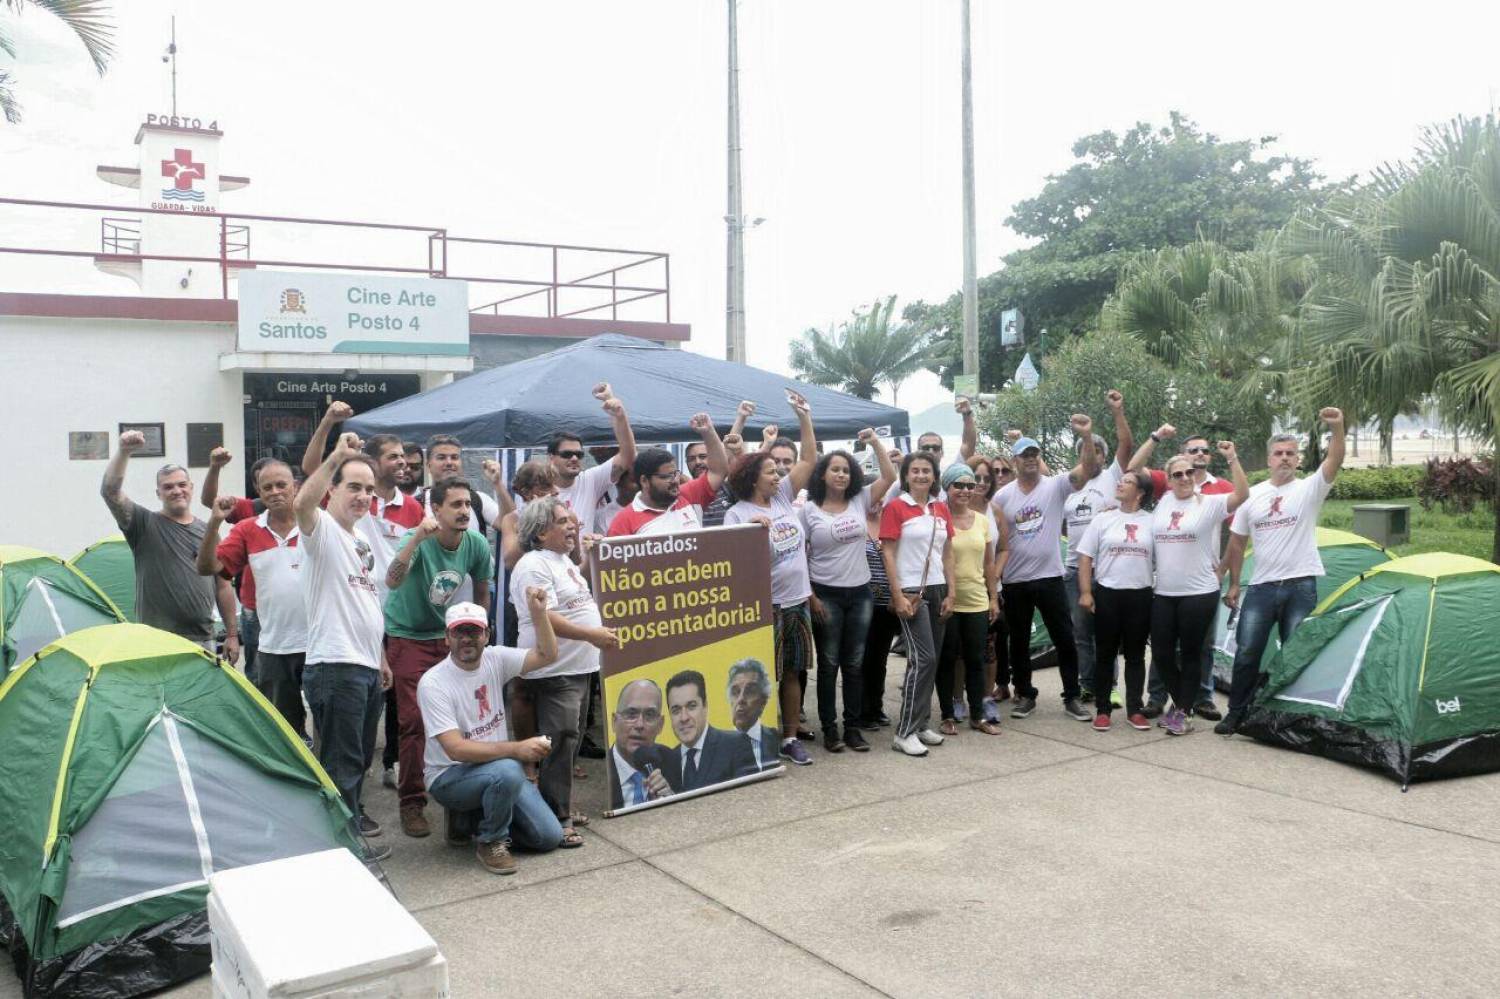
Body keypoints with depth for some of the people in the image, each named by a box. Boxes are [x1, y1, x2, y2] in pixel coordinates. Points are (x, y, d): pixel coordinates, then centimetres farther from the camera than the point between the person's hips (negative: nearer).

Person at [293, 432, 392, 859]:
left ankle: (351, 812, 37)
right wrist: (336, 456, -38)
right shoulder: (321, 530, -8)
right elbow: (301, 503, -35)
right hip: (335, 666, -9)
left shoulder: (362, 542, 19)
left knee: (360, 755, 21)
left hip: (367, 667, 9)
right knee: (342, 760, -3)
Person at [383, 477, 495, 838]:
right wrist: (416, 538, -52)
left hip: (448, 635, 4)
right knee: (414, 720, -10)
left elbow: (482, 591, 6)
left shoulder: (476, 544, -11)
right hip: (407, 636, -4)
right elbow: (392, 582, -43)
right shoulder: (418, 539, -24)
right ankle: (411, 802, 0)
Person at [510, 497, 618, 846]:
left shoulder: (564, 561, 17)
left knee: (570, 742, 16)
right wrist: (592, 635, -24)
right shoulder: (533, 566, -15)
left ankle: (563, 807, 27)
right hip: (554, 673, -10)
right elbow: (545, 618, -24)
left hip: (578, 668, 10)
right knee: (559, 744, -8)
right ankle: (556, 820, -3)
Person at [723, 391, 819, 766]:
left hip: (798, 602, 6)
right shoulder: (738, 513, -10)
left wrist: (804, 415, 2)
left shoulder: (783, 497, 6)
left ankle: (790, 738, 25)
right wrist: (751, 530, -31)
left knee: (793, 673, 14)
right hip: (765, 607, -6)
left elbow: (808, 459, 8)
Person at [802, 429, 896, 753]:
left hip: (860, 593, 3)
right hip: (826, 595, -3)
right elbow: (800, 556, -4)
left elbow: (890, 476, -2)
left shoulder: (860, 501, 3)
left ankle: (853, 727, 17)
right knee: (828, 664, 4)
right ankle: (829, 728, 13)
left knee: (854, 664, 9)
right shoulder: (809, 510, -4)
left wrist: (875, 442, -9)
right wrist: (810, 596, -10)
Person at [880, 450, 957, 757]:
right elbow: (888, 553, -9)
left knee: (931, 659, 9)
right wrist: (898, 596, -14)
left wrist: (950, 593, 6)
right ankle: (905, 732, -7)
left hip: (937, 590, 6)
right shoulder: (896, 507, -7)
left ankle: (922, 723, 19)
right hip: (910, 591, -6)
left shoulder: (941, 509, 10)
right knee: (923, 659, -12)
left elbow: (947, 553, 12)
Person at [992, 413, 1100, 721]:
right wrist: (996, 574, -1)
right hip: (1014, 580, 2)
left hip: (1050, 576, -2)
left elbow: (1089, 469, -19)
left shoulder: (1056, 485, -3)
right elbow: (996, 538, 3)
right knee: (1019, 642, 12)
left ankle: (1071, 698, 13)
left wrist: (1087, 436, -33)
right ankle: (1025, 695, 25)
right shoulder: (1002, 496, 1)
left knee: (1065, 639, 2)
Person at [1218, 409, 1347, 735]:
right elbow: (1237, 543, 12)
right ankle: (1236, 715, 13)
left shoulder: (1309, 490, -2)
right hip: (1261, 587, 2)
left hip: (1301, 587, -2)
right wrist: (1233, 583, 11)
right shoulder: (1252, 496, 7)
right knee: (1246, 653, 1)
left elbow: (1334, 462, -22)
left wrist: (1337, 428, -40)